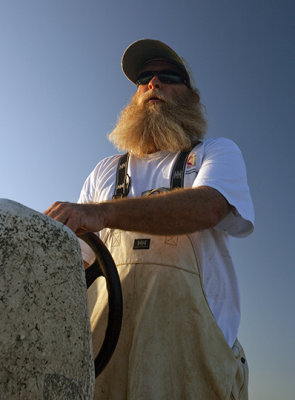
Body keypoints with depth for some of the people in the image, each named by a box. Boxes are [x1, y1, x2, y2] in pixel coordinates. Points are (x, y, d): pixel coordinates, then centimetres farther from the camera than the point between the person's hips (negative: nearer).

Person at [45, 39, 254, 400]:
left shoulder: (218, 152, 11)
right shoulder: (105, 172, 20)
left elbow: (206, 207, -12)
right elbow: (74, 258, 17)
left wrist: (102, 213, -23)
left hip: (189, 334, -2)